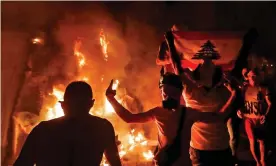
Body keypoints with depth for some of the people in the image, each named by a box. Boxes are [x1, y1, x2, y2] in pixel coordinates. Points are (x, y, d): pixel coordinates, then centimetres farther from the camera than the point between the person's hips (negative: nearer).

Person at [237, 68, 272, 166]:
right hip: (248, 118, 1)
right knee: (252, 141, 1)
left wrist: (265, 115, -13)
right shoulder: (244, 89, -1)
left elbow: (269, 104, -2)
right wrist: (239, 110, -15)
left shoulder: (263, 89, -6)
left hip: (260, 119, -1)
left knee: (262, 140, 11)